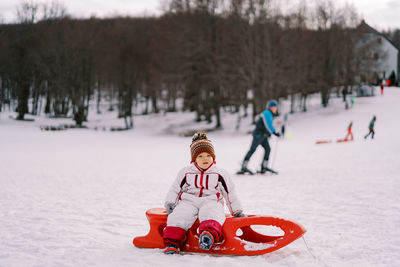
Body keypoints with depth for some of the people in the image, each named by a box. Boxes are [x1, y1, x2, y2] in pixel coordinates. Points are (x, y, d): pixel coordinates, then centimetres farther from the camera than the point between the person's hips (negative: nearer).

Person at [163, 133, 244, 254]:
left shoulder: (220, 174, 17)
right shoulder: (185, 173, 19)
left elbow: (230, 193, 20)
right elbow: (175, 189, 19)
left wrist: (237, 211, 18)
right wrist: (170, 203, 2)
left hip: (211, 201, -1)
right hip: (188, 201, 2)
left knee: (211, 213, -38)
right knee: (178, 215, -31)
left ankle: (209, 233, -68)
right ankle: (172, 243, -36)